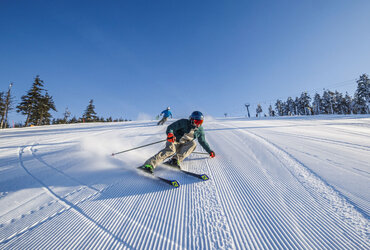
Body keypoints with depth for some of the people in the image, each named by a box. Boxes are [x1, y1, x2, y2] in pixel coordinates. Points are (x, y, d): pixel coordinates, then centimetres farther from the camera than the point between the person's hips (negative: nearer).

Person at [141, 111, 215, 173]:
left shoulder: (200, 130, 4)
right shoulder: (183, 122, -12)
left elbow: (203, 142, 17)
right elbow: (171, 127, -16)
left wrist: (209, 151, 17)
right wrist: (170, 133, -39)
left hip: (184, 146, 5)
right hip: (174, 141, -4)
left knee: (193, 144, -23)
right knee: (171, 150, -34)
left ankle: (176, 160, -32)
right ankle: (149, 164, -43)